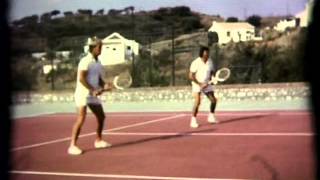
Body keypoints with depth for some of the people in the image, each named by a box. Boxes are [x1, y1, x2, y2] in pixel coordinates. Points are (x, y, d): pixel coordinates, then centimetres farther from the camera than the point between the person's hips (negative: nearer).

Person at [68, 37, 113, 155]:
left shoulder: (98, 63, 12)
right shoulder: (85, 61, -13)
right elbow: (81, 78, -20)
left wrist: (104, 86, -3)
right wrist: (93, 90, -24)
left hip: (93, 94, 8)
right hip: (83, 94, -8)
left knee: (101, 117, 12)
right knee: (81, 119, -15)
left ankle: (98, 141, 30)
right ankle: (72, 146, -11)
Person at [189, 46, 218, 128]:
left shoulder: (210, 61, -2)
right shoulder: (196, 63, -19)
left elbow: (212, 72, 12)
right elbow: (191, 76, -18)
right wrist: (200, 84, -22)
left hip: (206, 84, 6)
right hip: (197, 84, -6)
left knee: (213, 100, 5)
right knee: (198, 101, -21)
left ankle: (211, 117, 27)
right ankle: (193, 120, -11)